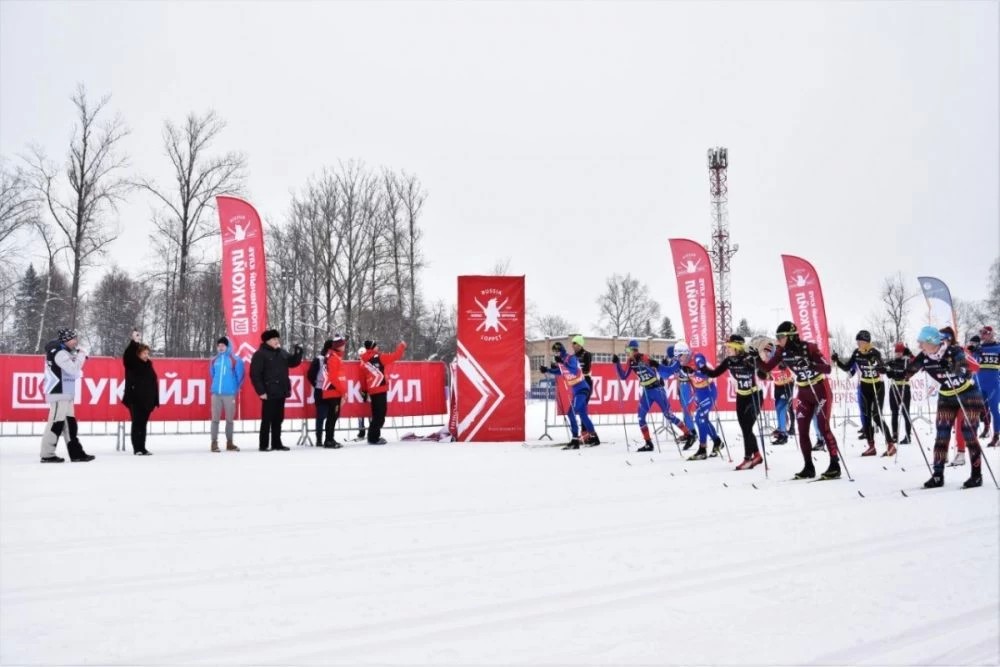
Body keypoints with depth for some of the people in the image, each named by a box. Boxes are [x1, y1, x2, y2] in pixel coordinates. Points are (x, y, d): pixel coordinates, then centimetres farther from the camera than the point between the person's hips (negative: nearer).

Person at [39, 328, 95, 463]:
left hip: (64, 393, 10)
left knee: (70, 423, 9)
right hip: (59, 393, -10)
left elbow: (72, 371, 18)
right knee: (56, 422, -9)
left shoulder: (62, 352, 18)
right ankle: (47, 454, -5)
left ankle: (76, 453, 10)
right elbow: (74, 370, -20)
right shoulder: (60, 353, -13)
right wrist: (81, 355, -7)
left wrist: (78, 356, 6)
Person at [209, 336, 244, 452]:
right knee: (215, 418, 2)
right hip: (216, 393, 2)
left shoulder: (235, 360, -2)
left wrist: (235, 390, 5)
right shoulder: (214, 360, 8)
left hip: (229, 394, -2)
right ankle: (214, 443, 6)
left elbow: (240, 376, 2)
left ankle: (229, 443, 15)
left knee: (229, 419, 6)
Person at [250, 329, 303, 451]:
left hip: (281, 392, 7)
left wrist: (298, 352, 2)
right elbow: (254, 374, -13)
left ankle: (276, 444, 20)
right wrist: (261, 391, -18)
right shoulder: (260, 354, -9)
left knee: (278, 419, 12)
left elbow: (293, 362, 22)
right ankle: (263, 445, 5)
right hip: (269, 393, -7)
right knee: (267, 420, -2)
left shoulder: (282, 353, 13)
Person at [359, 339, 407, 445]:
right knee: (380, 414, -5)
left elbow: (363, 378, 15)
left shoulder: (363, 361, 11)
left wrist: (364, 390, 24)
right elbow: (394, 356, -5)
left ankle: (373, 436, 19)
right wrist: (402, 346, 10)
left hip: (372, 390, 8)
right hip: (380, 389, -7)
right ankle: (373, 438, -8)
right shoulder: (379, 357, -8)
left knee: (377, 414, 16)